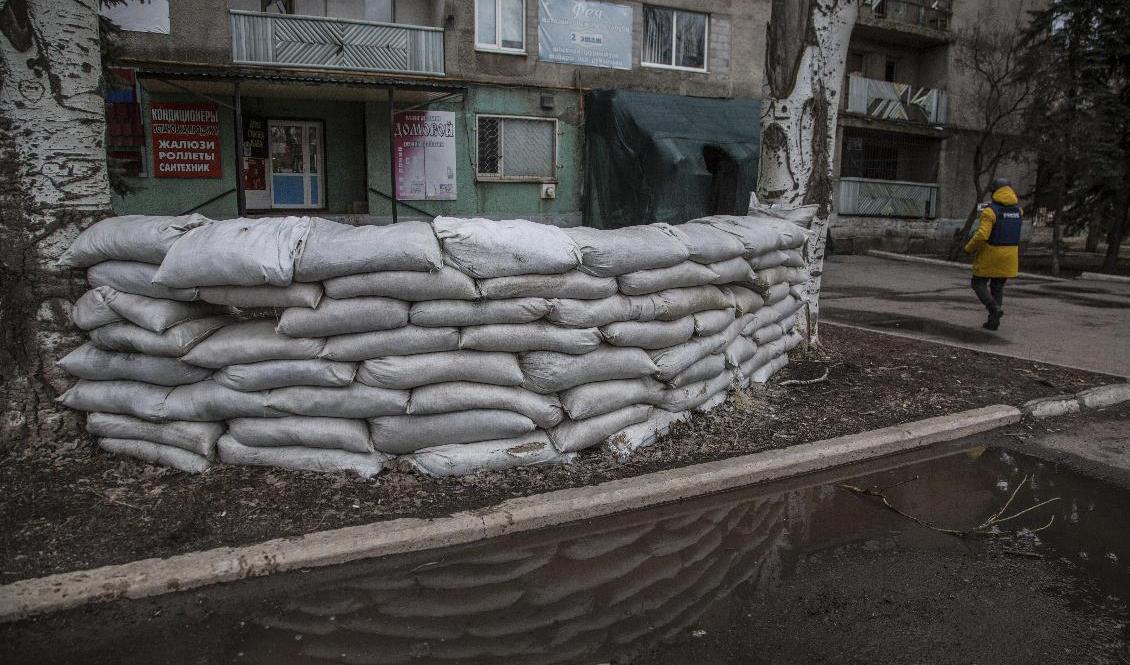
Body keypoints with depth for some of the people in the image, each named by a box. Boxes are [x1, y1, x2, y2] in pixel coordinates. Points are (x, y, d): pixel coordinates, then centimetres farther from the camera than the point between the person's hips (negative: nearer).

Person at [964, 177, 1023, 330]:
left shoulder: (991, 210, -16)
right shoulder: (1018, 210, 3)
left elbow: (981, 235, -25)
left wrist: (969, 248, -7)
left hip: (990, 255, -6)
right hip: (1009, 256, 6)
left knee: (979, 284, 9)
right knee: (997, 287, 15)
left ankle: (995, 308, -13)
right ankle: (993, 321, 11)